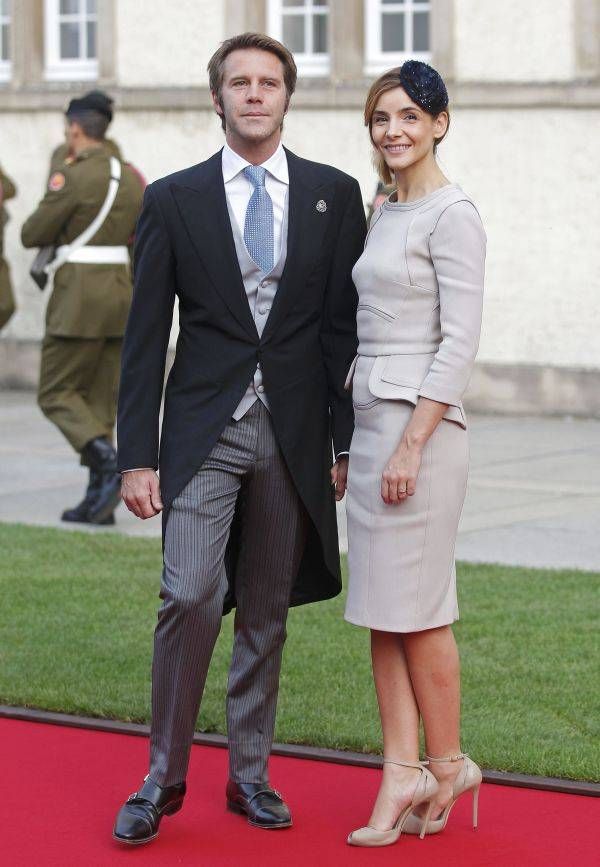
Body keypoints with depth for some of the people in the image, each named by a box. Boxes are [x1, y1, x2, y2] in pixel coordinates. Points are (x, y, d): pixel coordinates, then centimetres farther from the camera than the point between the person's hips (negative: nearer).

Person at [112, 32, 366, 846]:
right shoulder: (173, 200, 2)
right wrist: (136, 457, -4)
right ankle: (164, 779, -1)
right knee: (192, 596, -14)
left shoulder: (335, 195, 6)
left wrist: (346, 440, 2)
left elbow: (347, 325, 6)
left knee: (267, 611, 9)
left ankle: (249, 773, 20)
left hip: (293, 435, 2)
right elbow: (145, 339, 1)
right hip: (204, 431, -2)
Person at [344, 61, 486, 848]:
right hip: (373, 421, 9)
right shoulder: (384, 215, 16)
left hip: (421, 425, -9)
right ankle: (403, 775, 9)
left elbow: (459, 341, -16)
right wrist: (350, 442, 18)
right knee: (380, 612, 6)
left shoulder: (452, 215, -10)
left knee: (416, 611, -3)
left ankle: (446, 766, 10)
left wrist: (412, 444, -20)